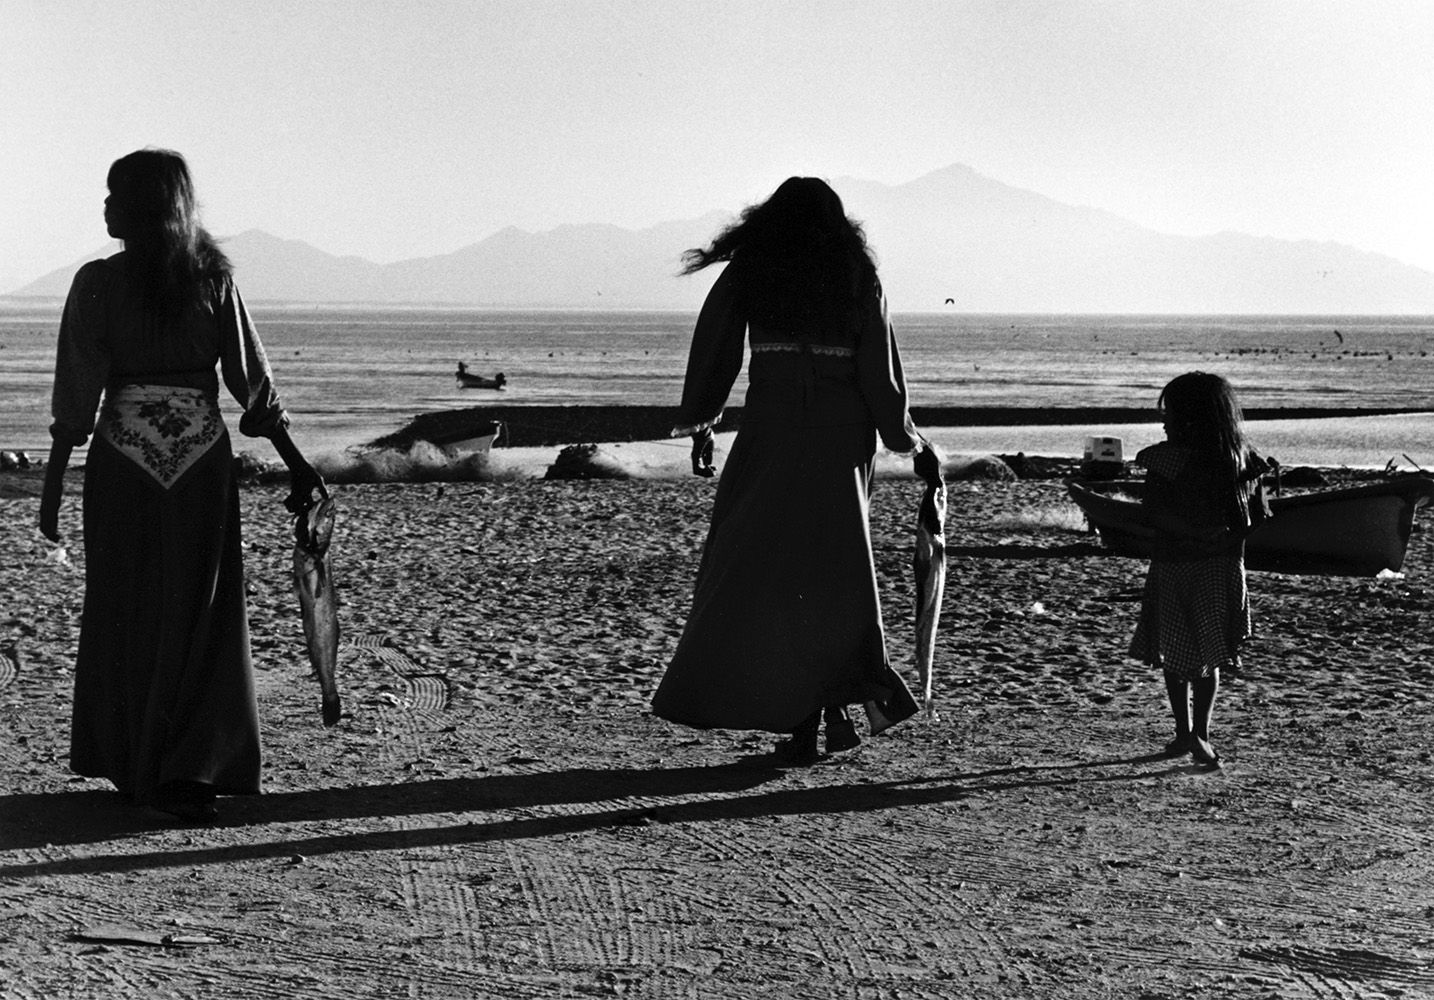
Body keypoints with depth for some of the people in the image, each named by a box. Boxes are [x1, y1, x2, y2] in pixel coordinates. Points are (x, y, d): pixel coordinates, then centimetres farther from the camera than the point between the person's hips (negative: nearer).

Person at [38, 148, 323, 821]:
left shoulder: (98, 282, -7)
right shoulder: (213, 278, -1)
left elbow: (77, 394, -8)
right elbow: (253, 383, -1)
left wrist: (53, 483, -3)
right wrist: (297, 464, 4)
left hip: (122, 453, -1)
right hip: (202, 452, 1)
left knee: (125, 611, 12)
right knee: (201, 613, 8)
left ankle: (132, 766, 18)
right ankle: (195, 765, 0)